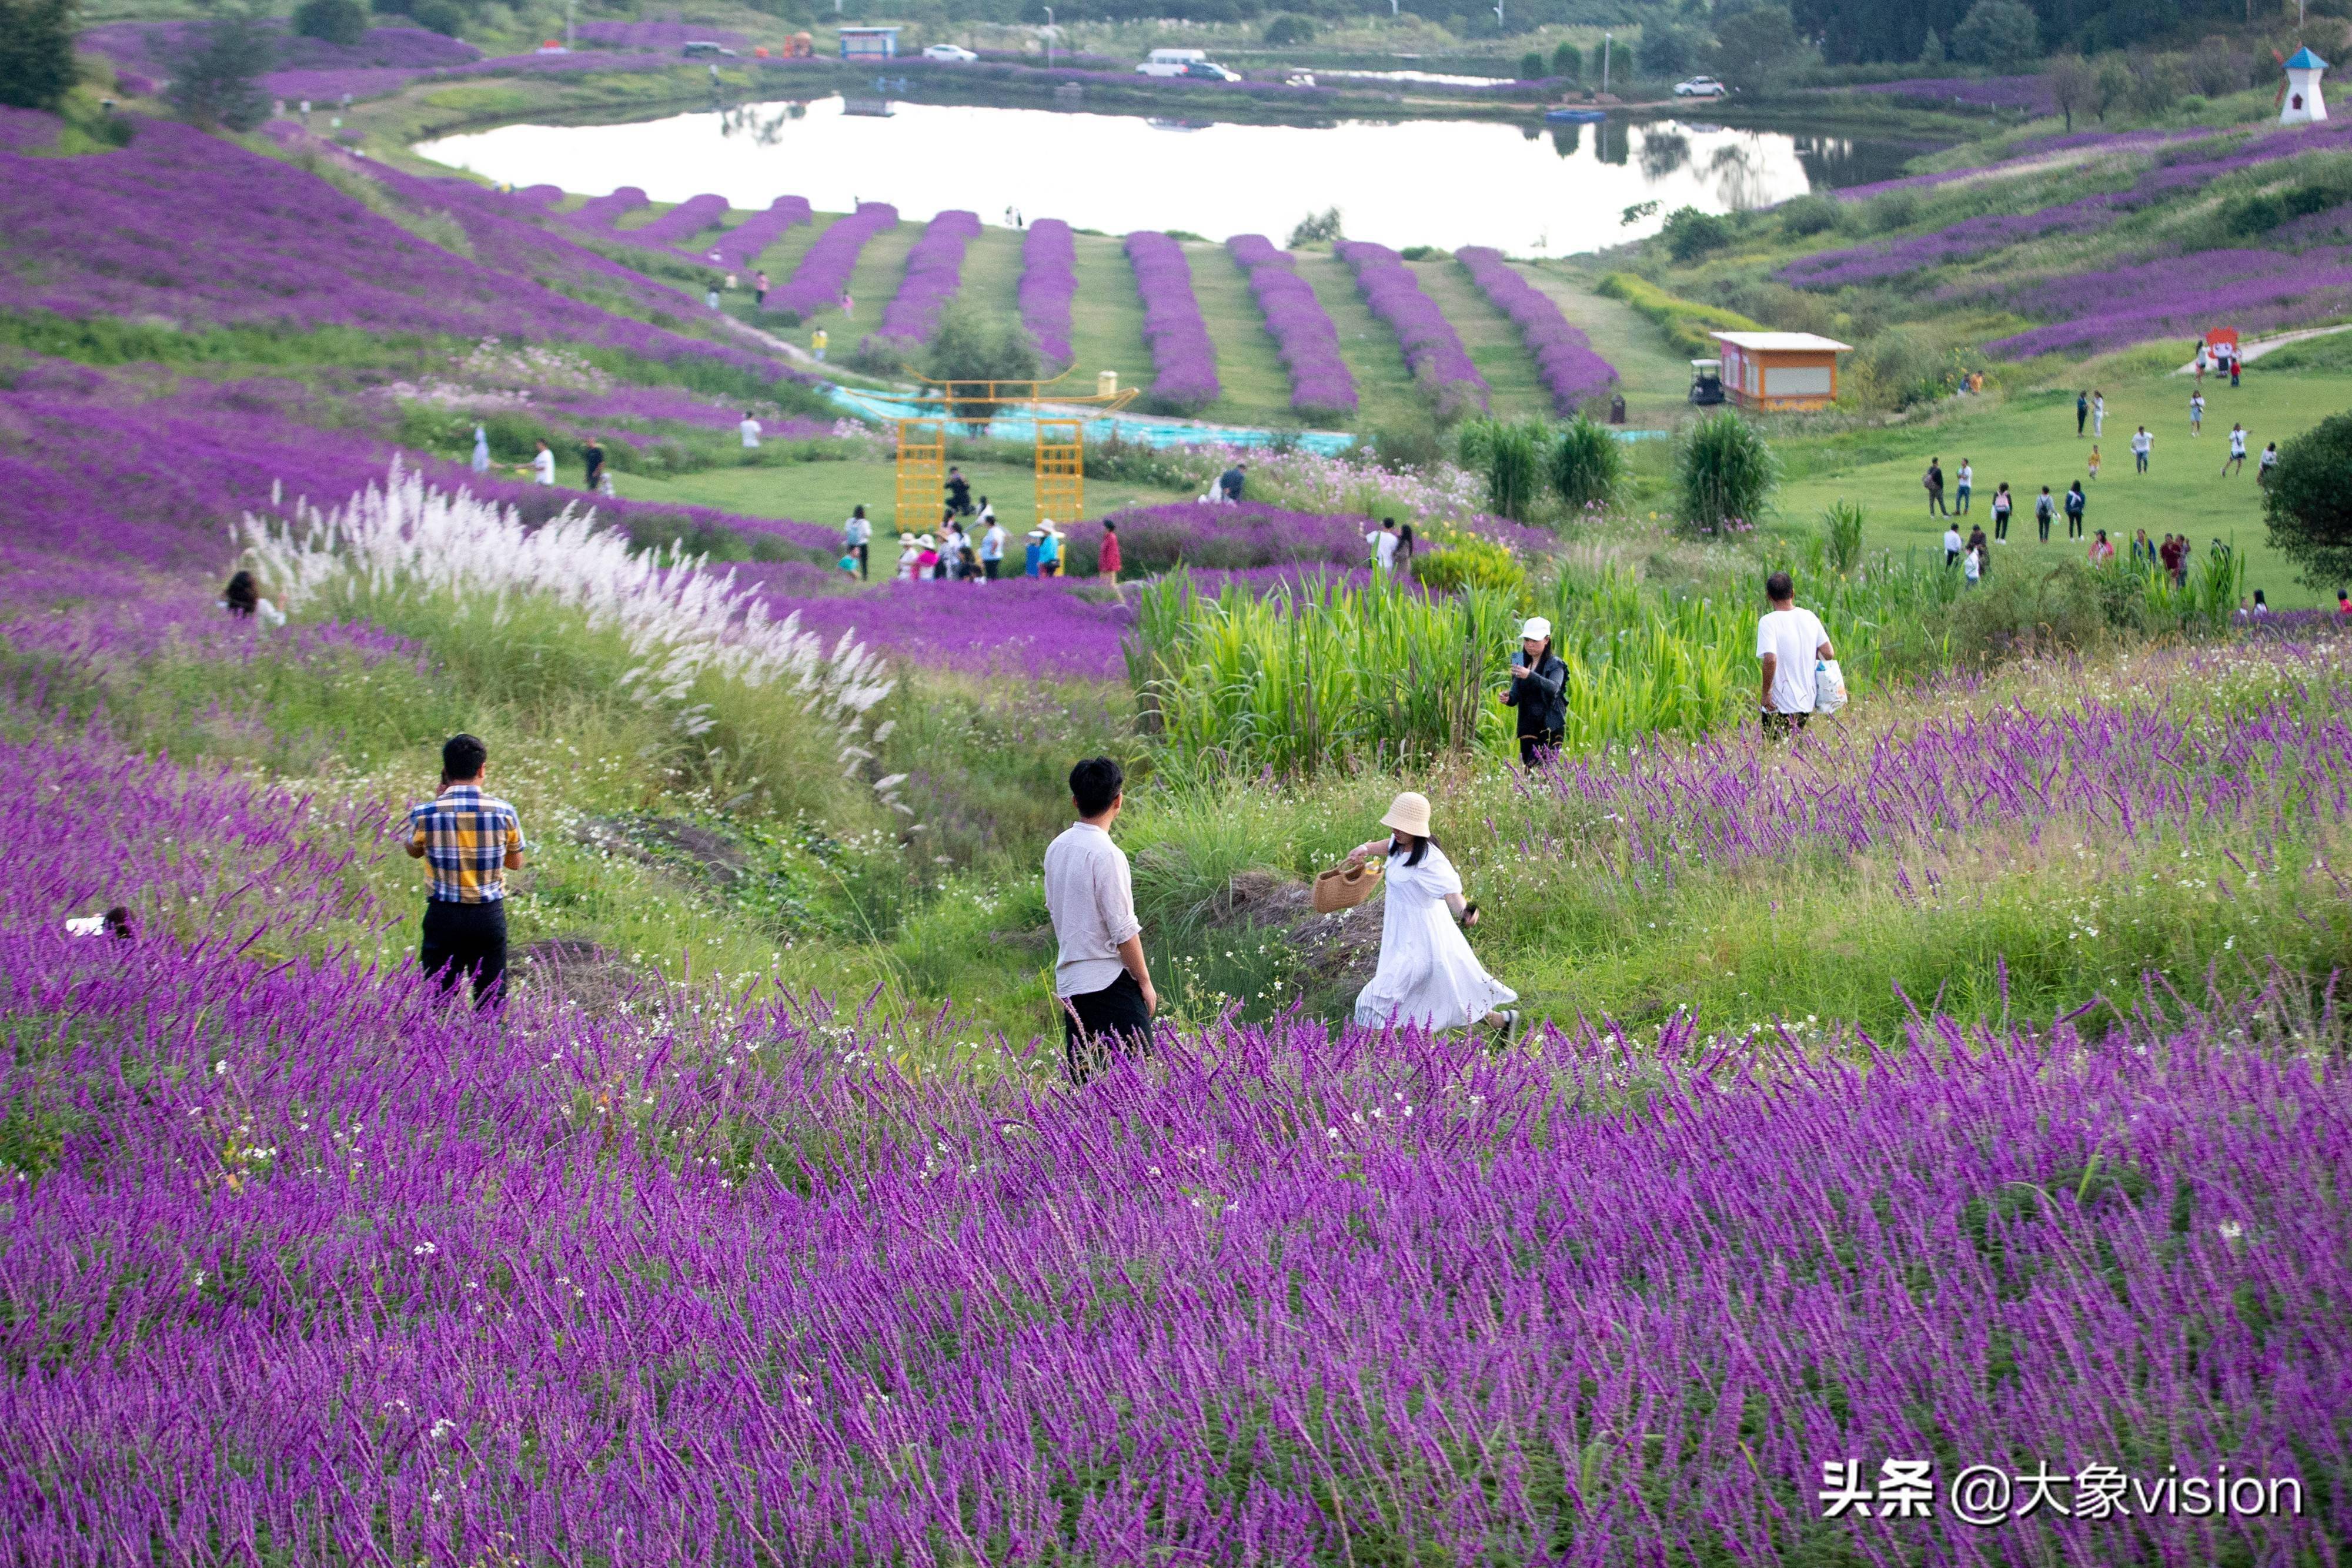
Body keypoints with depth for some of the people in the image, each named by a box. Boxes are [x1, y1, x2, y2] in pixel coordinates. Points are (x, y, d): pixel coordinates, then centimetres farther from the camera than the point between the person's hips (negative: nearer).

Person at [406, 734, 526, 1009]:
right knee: (492, 999, 9)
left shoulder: (425, 814, -9)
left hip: (444, 915, -1)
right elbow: (516, 863, 8)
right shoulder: (503, 812, -6)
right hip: (490, 914, 1)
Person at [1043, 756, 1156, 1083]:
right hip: (1110, 982, -8)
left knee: (1081, 1080, 9)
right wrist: (1145, 981, -6)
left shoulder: (1056, 848, 7)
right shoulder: (1106, 854, -15)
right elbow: (1123, 931, -15)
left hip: (1068, 981, 8)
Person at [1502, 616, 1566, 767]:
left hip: (1551, 728, -5)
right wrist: (1507, 699, -10)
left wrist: (1530, 676, -39)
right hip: (1528, 728, 5)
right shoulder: (1521, 664, 13)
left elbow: (1553, 687, -24)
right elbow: (1515, 697, 14)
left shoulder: (1555, 665, -4)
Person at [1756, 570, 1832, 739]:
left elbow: (1770, 659, -25)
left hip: (1779, 706, -6)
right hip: (1806, 703, 6)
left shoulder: (1768, 622, -14)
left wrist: (1766, 693, -15)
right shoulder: (1809, 617, 3)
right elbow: (1829, 654, 4)